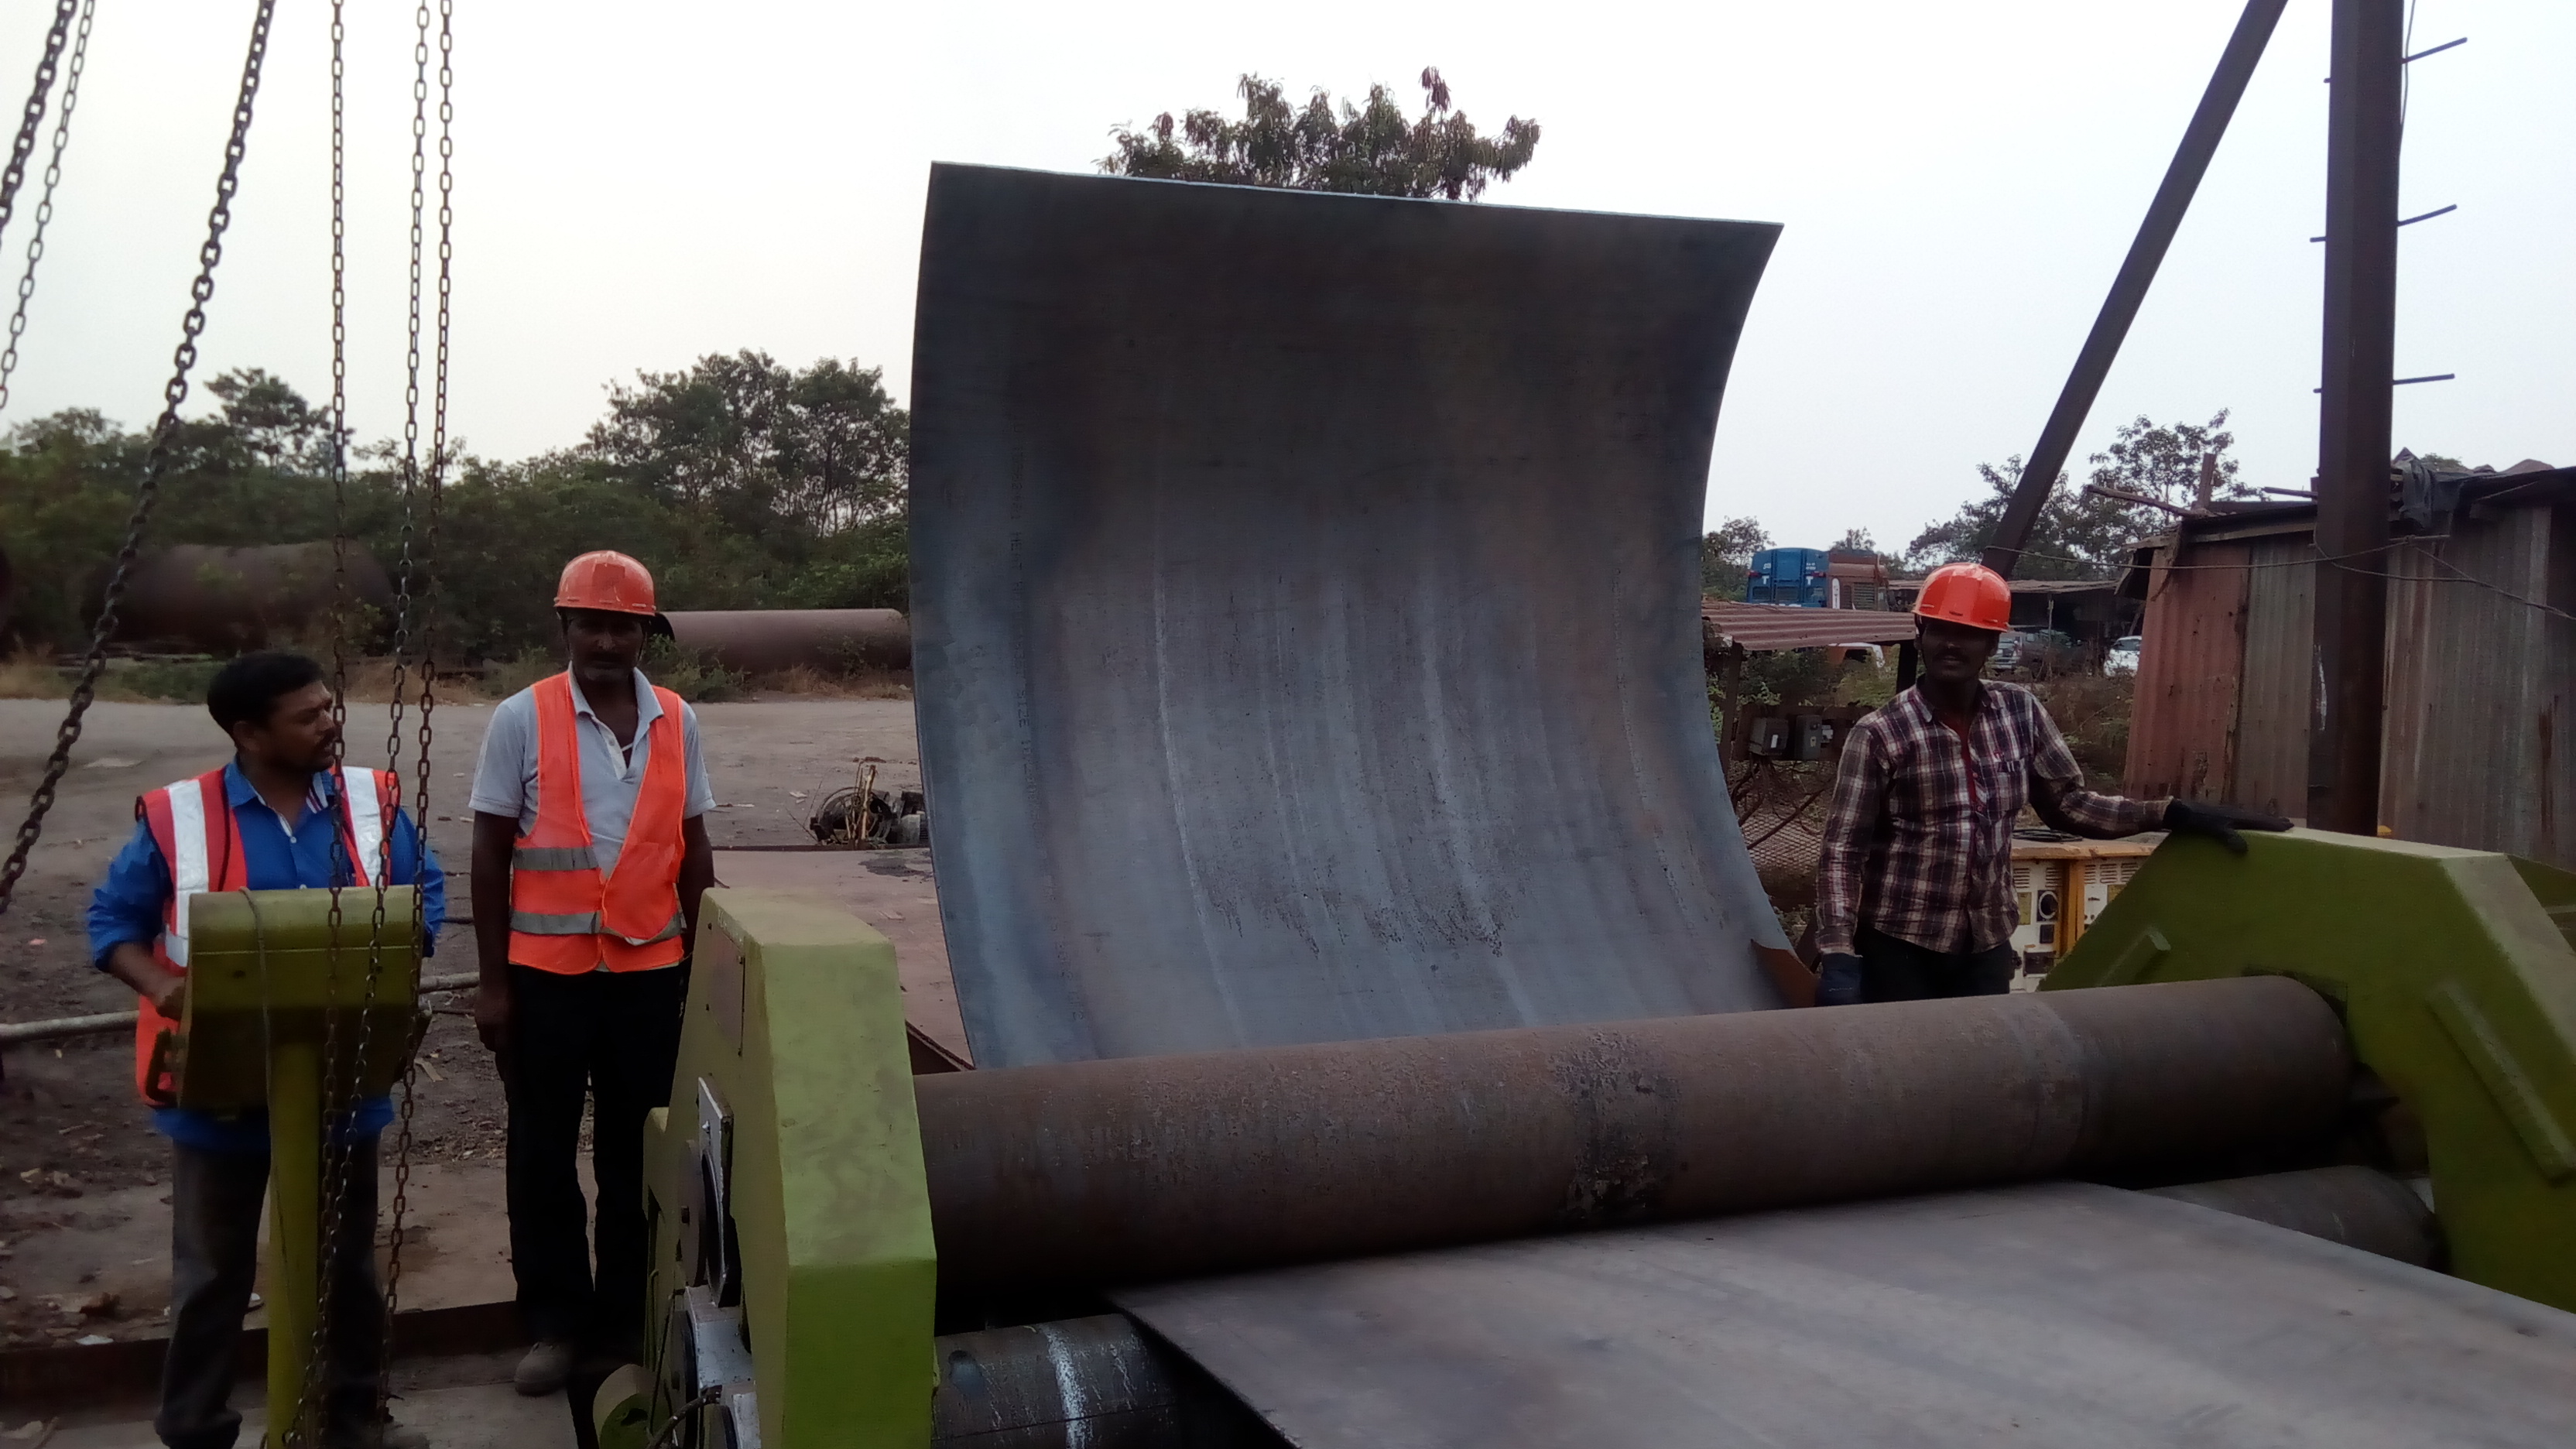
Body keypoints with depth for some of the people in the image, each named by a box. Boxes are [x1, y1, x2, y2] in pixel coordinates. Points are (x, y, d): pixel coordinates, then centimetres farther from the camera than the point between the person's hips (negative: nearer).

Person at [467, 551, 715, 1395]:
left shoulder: (677, 723, 2)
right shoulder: (521, 719, -5)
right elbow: (490, 855, -2)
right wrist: (493, 982, -4)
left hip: (650, 970, 2)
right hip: (546, 971, -2)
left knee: (635, 1150, 11)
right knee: (543, 1151, 9)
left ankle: (628, 1316, 25)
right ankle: (555, 1321, 23)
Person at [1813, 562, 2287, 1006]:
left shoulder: (2021, 713, 1)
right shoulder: (1879, 735, -12)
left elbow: (2069, 803, 11)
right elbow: (1843, 851, -12)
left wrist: (2173, 814, 0)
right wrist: (1837, 954, -22)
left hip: (1988, 946, 4)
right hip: (1900, 948, -4)